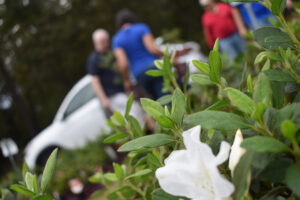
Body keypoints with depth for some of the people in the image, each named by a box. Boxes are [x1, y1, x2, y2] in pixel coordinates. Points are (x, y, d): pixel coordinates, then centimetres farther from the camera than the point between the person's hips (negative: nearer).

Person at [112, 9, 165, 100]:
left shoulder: (117, 39, 8)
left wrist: (127, 80, 9)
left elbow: (123, 63, -5)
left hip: (140, 75, 3)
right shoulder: (142, 28, 3)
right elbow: (152, 48, -10)